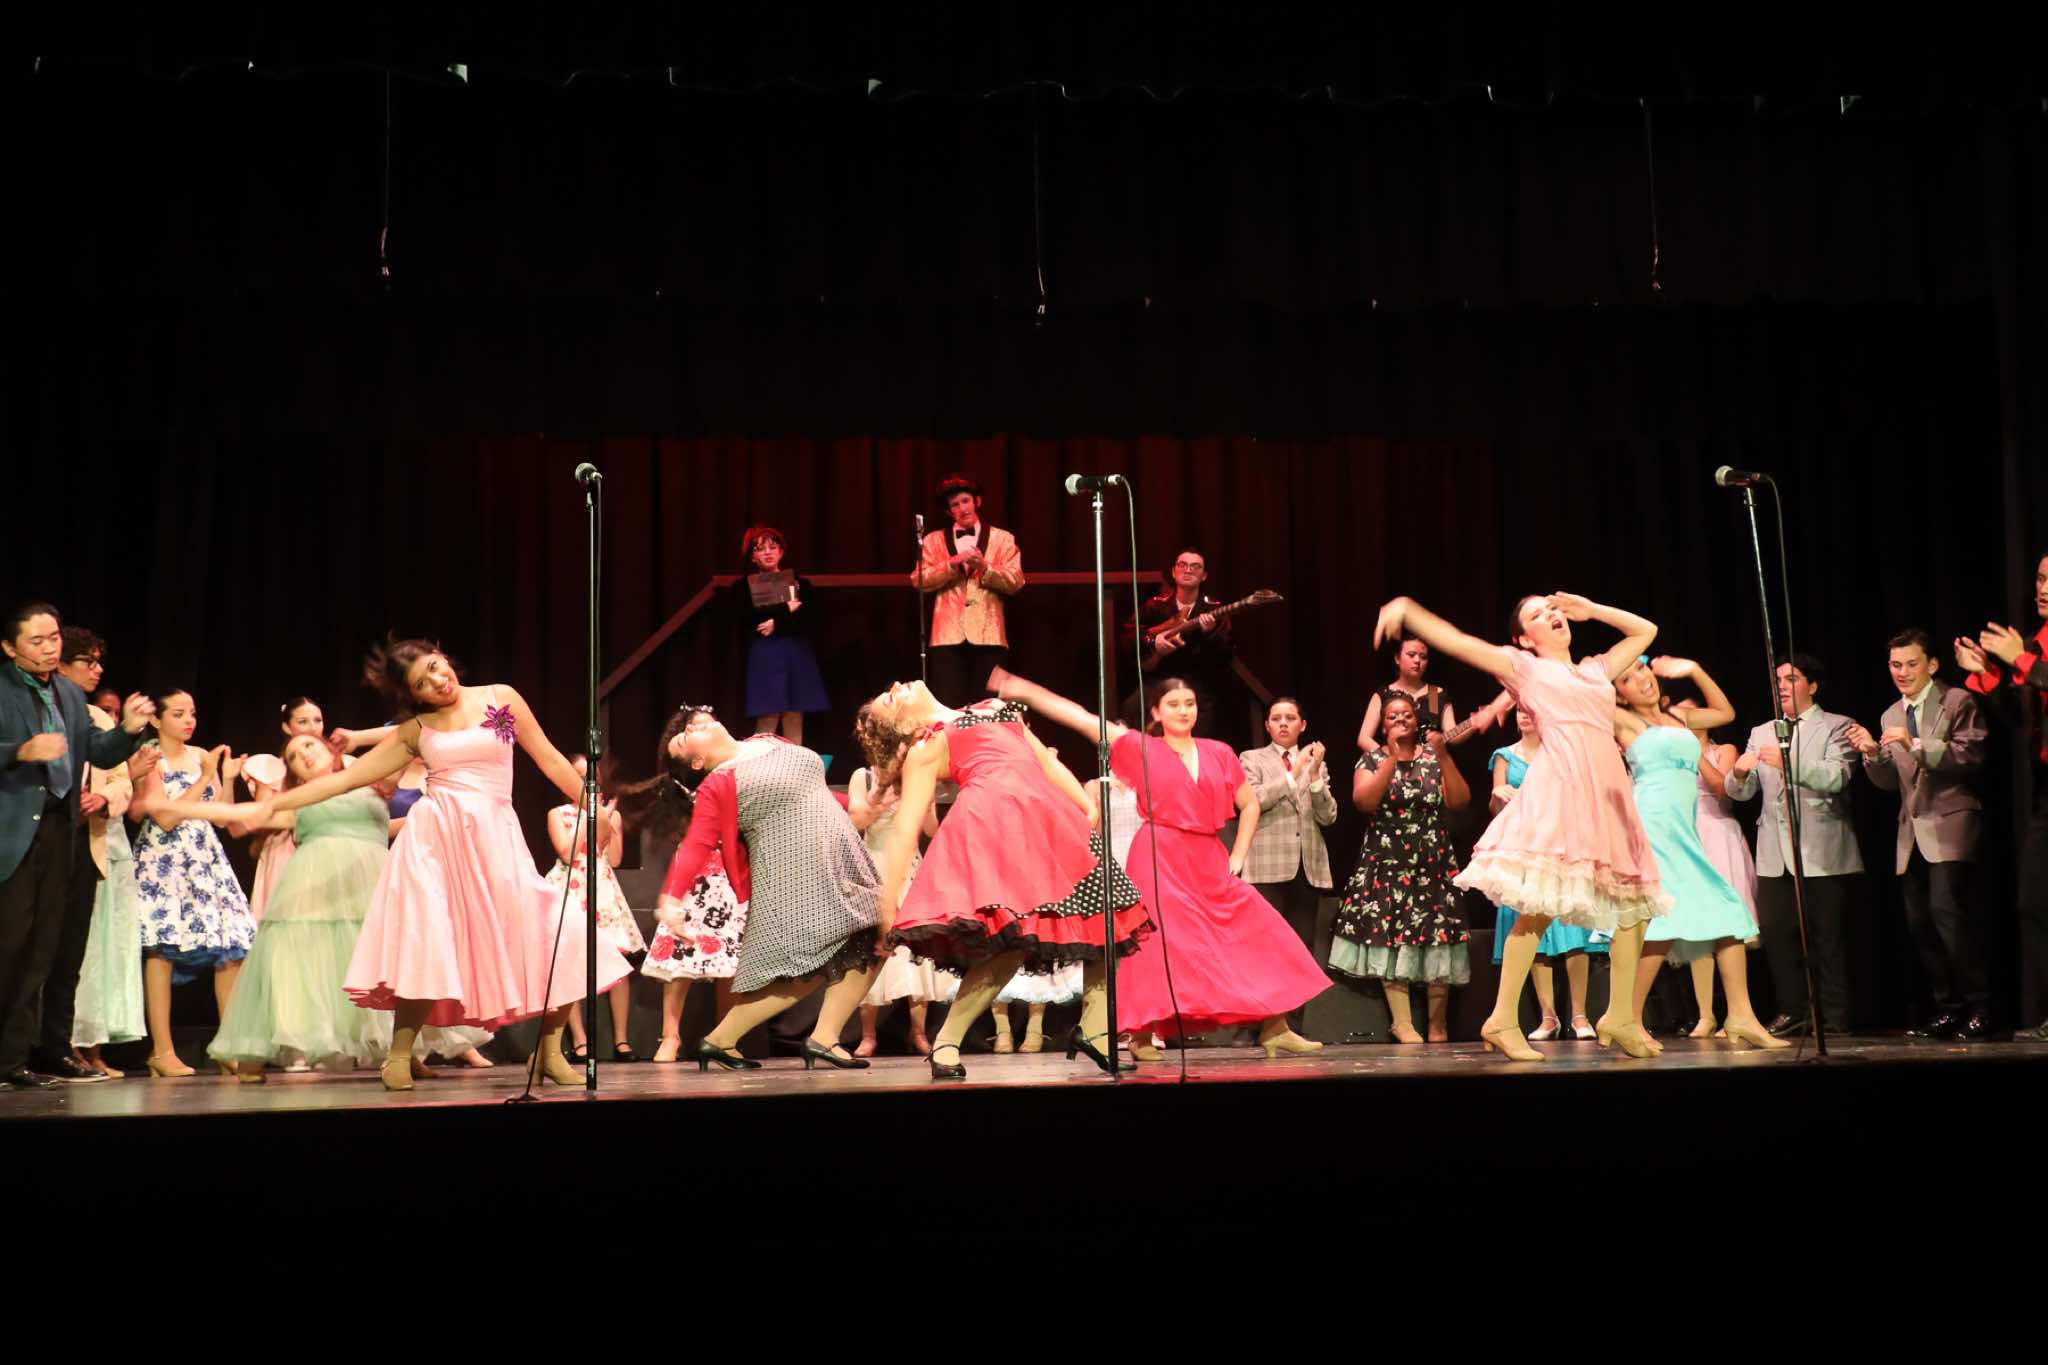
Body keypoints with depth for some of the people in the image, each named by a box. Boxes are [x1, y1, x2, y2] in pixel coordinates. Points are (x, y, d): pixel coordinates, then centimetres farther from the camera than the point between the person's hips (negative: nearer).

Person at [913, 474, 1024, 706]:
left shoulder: (1002, 539, 12)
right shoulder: (934, 540, 15)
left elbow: (1016, 582, 2)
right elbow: (918, 580, 3)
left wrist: (985, 568, -14)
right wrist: (952, 564, -10)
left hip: (988, 635, 0)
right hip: (948, 635, 0)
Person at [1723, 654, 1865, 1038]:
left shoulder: (1836, 727, 4)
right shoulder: (1761, 733, 19)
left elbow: (1837, 777, -14)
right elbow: (1739, 792, 10)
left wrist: (1789, 763, -28)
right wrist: (1740, 772, -14)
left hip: (1823, 853, -4)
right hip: (1775, 855, 4)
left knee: (1829, 938, -3)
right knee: (1776, 934, -1)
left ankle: (1836, 1017, 4)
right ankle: (1792, 1011, 8)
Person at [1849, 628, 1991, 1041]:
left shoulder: (1957, 702, -1)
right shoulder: (1890, 717, 17)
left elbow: (1971, 755, -14)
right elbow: (1889, 782, 15)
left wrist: (1917, 745, -23)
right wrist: (1873, 755, -5)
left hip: (1950, 821, -7)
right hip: (1913, 829, 7)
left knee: (1946, 908, -19)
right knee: (1919, 921, 4)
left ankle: (1979, 1009, -12)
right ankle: (1947, 1008, 12)